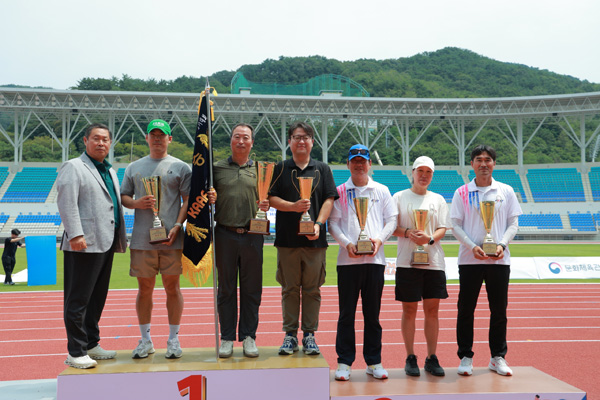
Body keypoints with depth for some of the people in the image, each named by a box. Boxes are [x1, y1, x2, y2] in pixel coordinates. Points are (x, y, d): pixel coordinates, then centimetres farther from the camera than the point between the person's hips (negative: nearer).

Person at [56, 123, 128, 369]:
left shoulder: (110, 172, 22)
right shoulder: (73, 168, -2)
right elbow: (66, 203, -13)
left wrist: (121, 238, 17)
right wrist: (76, 234, -22)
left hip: (106, 244, 8)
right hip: (84, 245, -8)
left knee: (97, 298, 14)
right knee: (78, 300, -3)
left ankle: (91, 344, 24)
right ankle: (75, 353, 2)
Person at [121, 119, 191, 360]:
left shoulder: (180, 167, 5)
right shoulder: (134, 167, 14)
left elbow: (187, 199, 1)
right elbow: (123, 196, 16)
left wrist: (177, 226, -12)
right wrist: (136, 203, -6)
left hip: (171, 239, -2)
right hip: (141, 239, 3)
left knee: (172, 287, 3)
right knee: (144, 288, 7)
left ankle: (173, 339, 13)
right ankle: (145, 340, 18)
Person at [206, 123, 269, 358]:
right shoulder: (217, 168, 10)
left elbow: (267, 200, 14)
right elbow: (207, 197, 12)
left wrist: (266, 205, -8)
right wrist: (209, 199, -10)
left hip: (252, 235, 1)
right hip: (225, 234, 0)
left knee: (251, 289, 4)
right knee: (226, 289, 5)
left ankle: (248, 337, 15)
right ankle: (227, 338, 14)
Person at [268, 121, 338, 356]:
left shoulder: (322, 169, 10)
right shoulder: (280, 169, 9)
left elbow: (329, 200, 4)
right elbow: (271, 198, 2)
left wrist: (318, 224, -11)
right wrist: (293, 206, -14)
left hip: (315, 239, 0)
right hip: (287, 238, 0)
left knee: (312, 289, 4)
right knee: (290, 288, 5)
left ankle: (309, 334, 14)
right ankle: (290, 334, 14)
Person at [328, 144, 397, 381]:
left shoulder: (382, 191, 13)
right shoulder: (340, 192, 8)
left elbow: (392, 220, 10)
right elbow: (333, 223, 3)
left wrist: (380, 239, -7)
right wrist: (347, 243, -12)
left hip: (375, 258, 1)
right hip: (348, 259, -1)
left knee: (373, 313, 7)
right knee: (346, 313, 1)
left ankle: (373, 361, 16)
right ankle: (344, 362, 9)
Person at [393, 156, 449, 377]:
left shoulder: (438, 199, 13)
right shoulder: (399, 197, 7)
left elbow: (443, 228, 7)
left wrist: (430, 238, -13)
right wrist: (408, 233, -16)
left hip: (434, 261, 2)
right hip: (407, 261, -2)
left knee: (432, 309, 4)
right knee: (409, 309, 1)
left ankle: (432, 358, 13)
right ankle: (410, 358, 10)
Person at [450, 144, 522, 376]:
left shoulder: (506, 192, 7)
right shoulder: (462, 193, 3)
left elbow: (513, 224, 6)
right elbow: (456, 225, 1)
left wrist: (502, 244, -11)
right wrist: (472, 246, -13)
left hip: (499, 260, 1)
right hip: (470, 259, -1)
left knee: (499, 310, 6)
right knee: (466, 309, 2)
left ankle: (498, 357, 18)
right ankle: (465, 357, 12)